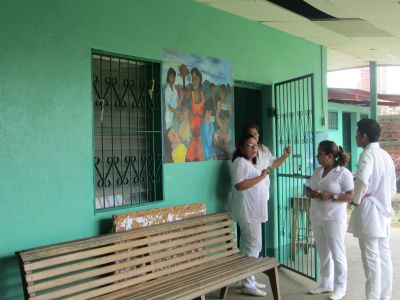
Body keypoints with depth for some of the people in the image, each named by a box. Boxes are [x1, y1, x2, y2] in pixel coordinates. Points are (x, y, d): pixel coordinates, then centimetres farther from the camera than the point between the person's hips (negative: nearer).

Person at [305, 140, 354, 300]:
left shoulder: (343, 173, -11)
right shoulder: (317, 171, 9)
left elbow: (351, 196, -14)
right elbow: (308, 188, 15)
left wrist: (331, 196, -24)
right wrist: (310, 193, -7)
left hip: (334, 219, -6)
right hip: (316, 218, 7)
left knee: (337, 253, 4)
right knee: (323, 253, 15)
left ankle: (340, 287, 17)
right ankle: (326, 284, 27)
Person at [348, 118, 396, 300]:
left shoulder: (368, 154, -14)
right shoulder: (386, 156, 13)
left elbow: (362, 181, -31)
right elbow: (392, 187, 17)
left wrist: (356, 200, -16)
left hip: (369, 212, -8)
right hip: (383, 212, 9)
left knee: (371, 259, -3)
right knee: (384, 257, 13)